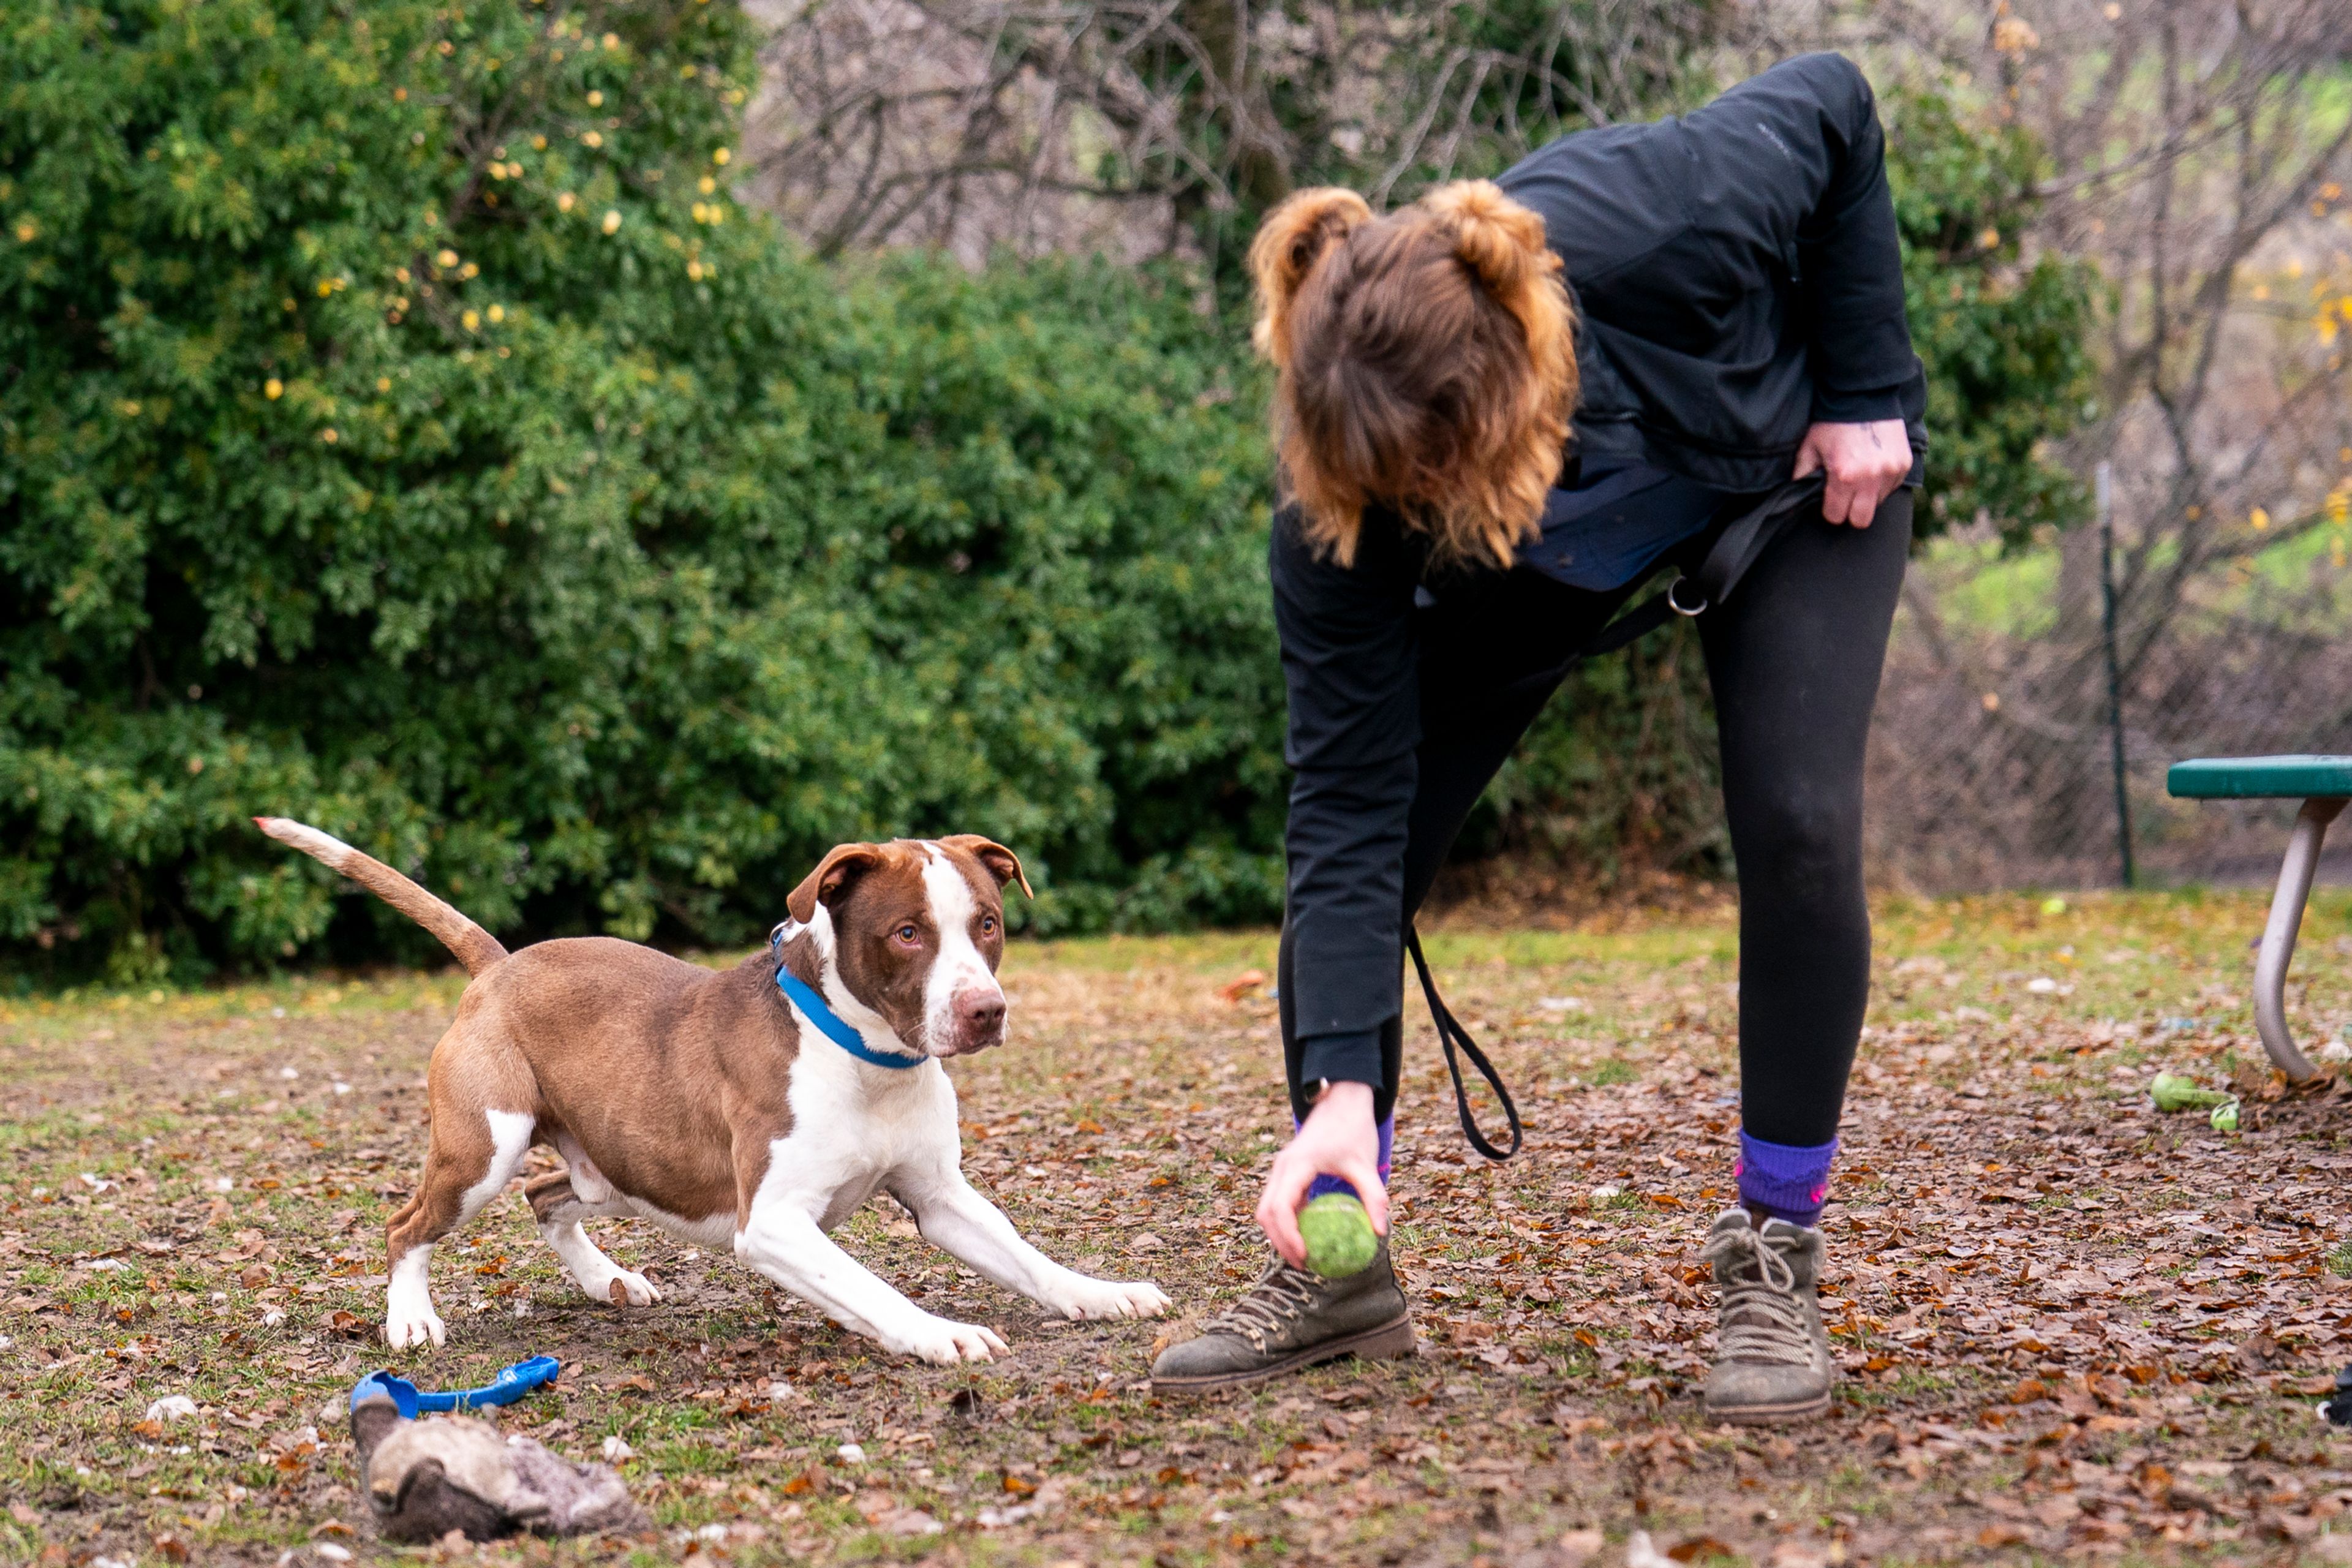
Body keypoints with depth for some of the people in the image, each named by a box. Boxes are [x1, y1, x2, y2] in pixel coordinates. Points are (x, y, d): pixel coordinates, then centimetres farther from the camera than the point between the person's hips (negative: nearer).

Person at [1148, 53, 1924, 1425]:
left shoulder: (1663, 222, -44)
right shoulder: (1336, 515, -36)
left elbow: (1834, 107, -21)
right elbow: (1350, 805, -29)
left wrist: (1867, 392, -18)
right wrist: (1341, 1084, -36)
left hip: (1790, 465, -1)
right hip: (1538, 561, 2)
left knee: (1797, 823, -21)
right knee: (1352, 842, -10)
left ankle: (1775, 1261, -4)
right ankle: (1334, 1272, 6)